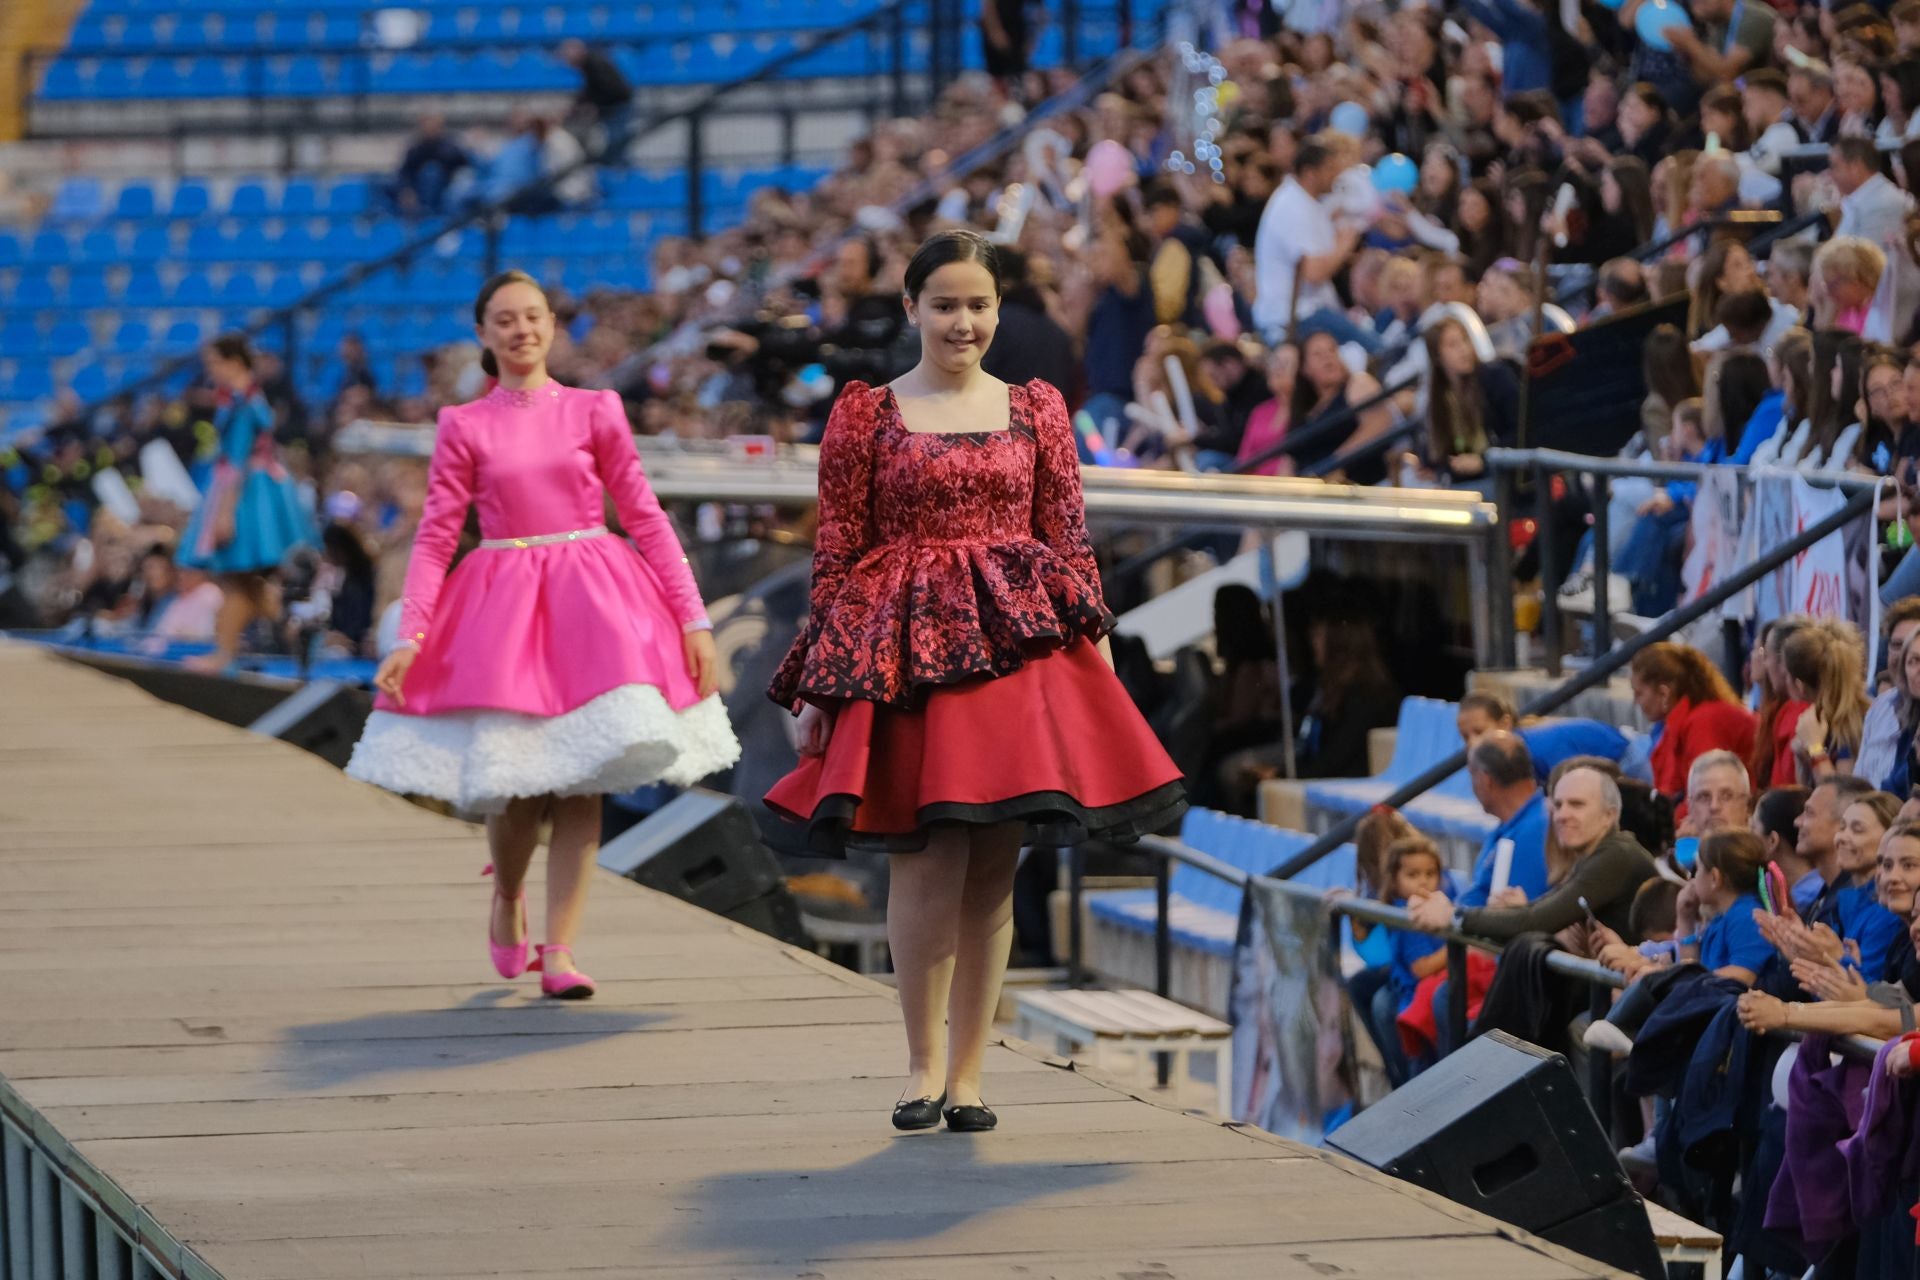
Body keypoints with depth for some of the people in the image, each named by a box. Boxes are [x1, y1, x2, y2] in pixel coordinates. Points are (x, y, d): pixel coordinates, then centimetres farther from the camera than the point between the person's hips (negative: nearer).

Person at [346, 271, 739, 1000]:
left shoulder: (593, 412, 6)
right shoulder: (465, 428, 5)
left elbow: (645, 517, 6)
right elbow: (434, 538, 2)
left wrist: (694, 618, 1)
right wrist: (409, 638, -9)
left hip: (589, 602, 1)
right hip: (500, 607, -1)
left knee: (581, 786, -5)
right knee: (513, 783, -5)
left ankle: (559, 950, 0)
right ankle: (506, 900, 26)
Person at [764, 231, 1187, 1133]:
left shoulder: (1037, 409, 12)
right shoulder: (865, 415, 5)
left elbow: (1069, 540, 12)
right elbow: (836, 552, 4)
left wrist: (1095, 645, 4)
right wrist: (819, 684, 1)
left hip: (1018, 647, 2)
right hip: (903, 651, -2)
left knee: (993, 868, 2)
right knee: (929, 861, -11)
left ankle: (967, 1073, 9)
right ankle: (923, 1064, 0)